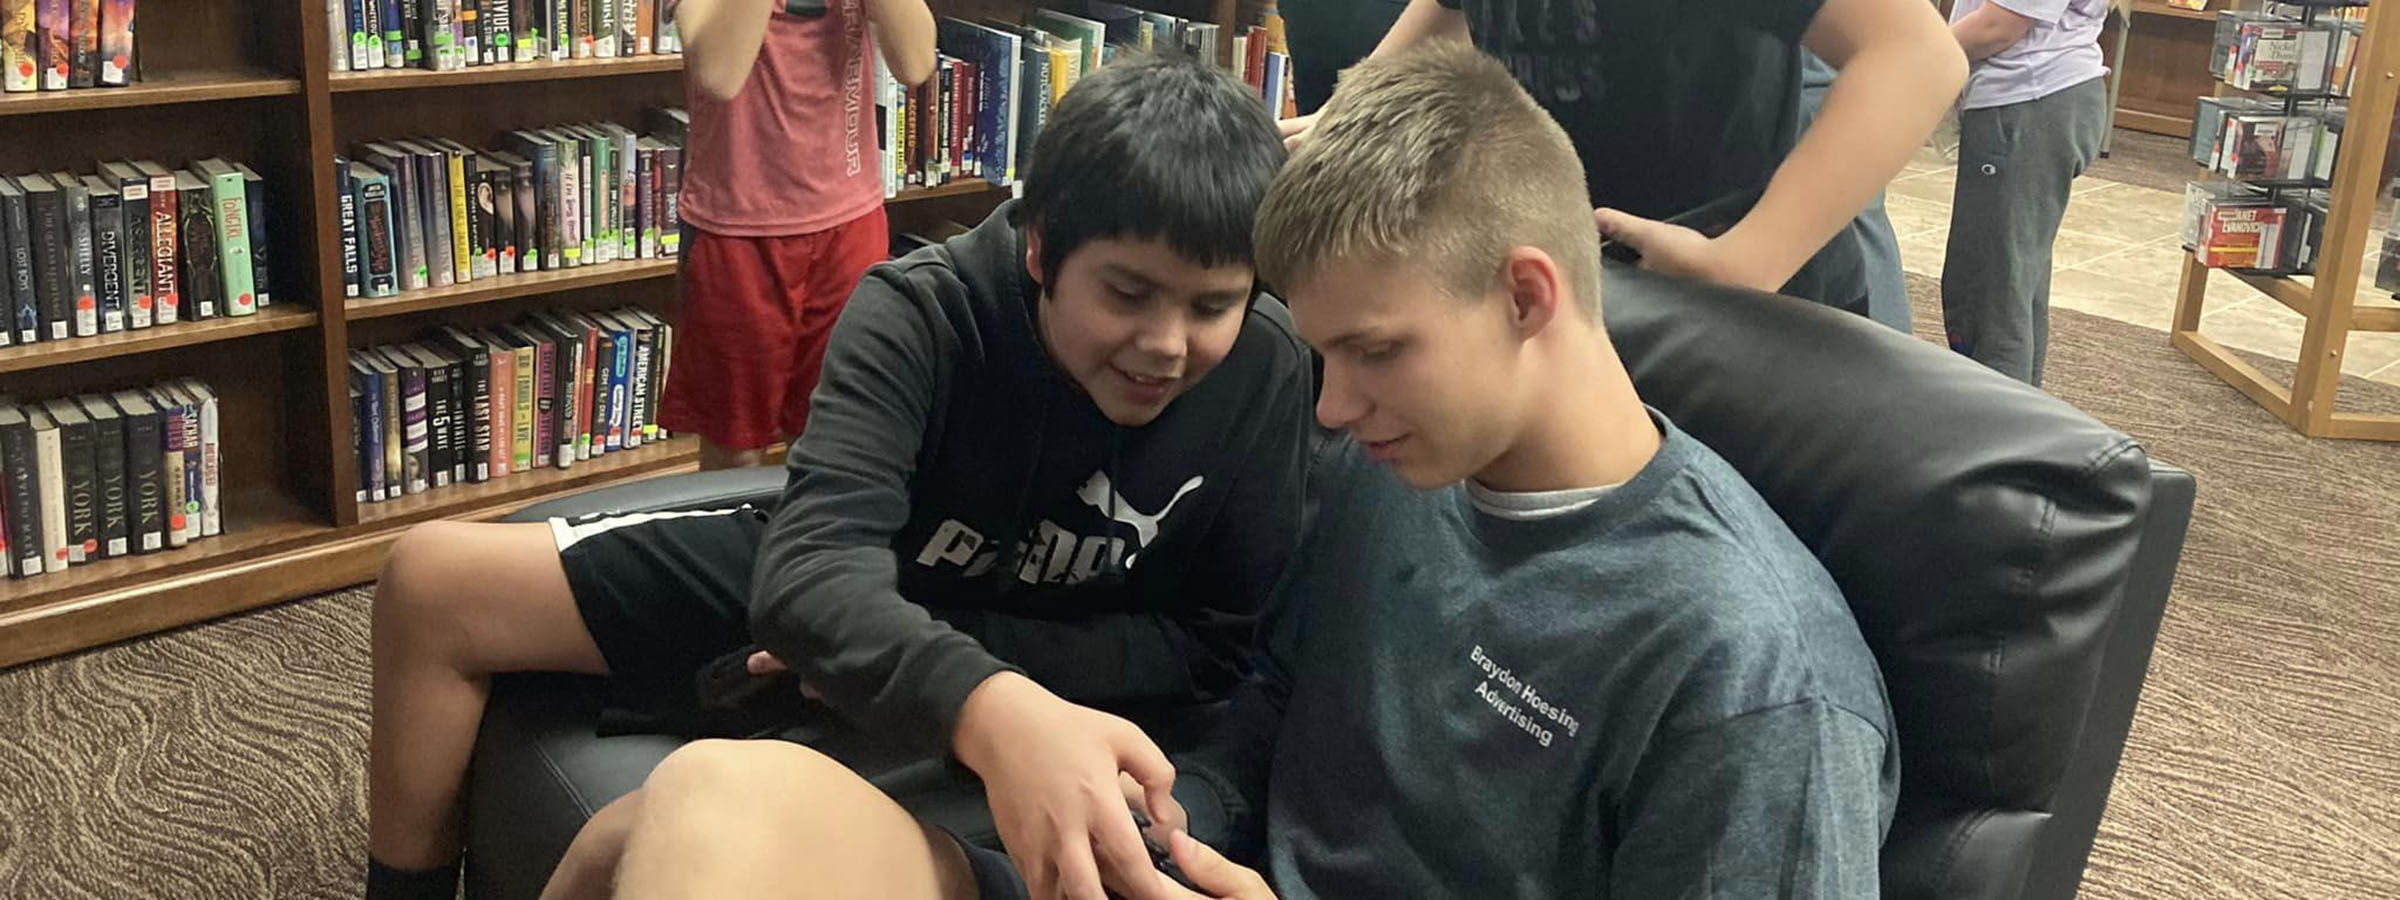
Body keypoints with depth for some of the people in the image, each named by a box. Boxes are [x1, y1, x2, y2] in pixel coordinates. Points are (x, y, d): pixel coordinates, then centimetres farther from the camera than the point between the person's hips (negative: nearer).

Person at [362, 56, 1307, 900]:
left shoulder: (1264, 373, -24)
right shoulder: (921, 314, -26)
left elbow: (1215, 644, -17)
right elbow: (812, 567, -40)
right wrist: (985, 706, -62)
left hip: (1042, 692, -2)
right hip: (821, 612, 2)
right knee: (430, 580, -3)